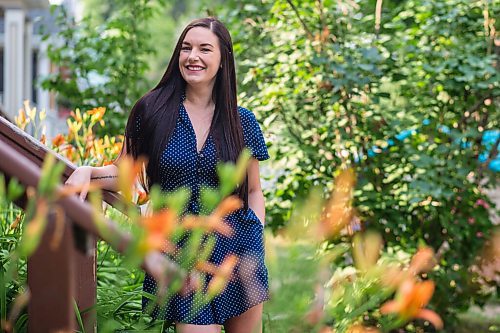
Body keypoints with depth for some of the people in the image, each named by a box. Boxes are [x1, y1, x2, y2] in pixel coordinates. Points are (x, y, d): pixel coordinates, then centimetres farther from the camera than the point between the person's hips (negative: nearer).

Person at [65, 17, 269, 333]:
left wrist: (258, 246, -2)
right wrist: (88, 171, -14)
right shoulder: (152, 111, -2)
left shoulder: (242, 121, 3)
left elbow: (253, 191, 10)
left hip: (237, 250, 2)